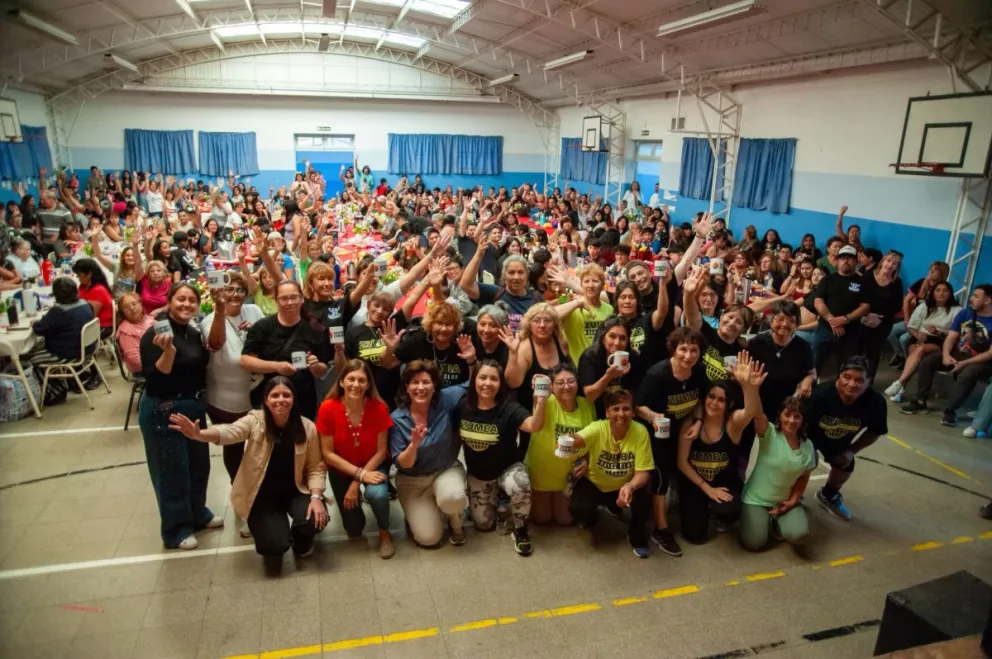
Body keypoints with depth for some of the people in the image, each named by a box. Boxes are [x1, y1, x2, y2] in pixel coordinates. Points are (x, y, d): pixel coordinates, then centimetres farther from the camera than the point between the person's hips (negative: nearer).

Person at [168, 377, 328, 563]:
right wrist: (198, 434, -53)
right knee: (275, 545, -20)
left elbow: (315, 467, -4)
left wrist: (316, 497, -19)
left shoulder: (307, 428, -9)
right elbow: (229, 432, -33)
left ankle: (301, 537, 13)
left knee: (316, 520, -27)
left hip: (295, 491, 1)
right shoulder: (255, 421, -12)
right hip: (262, 495, -1)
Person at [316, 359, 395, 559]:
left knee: (377, 494, -33)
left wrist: (357, 483, -19)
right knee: (354, 529, -3)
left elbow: (381, 451, -14)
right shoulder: (328, 408, -23)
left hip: (373, 464, 0)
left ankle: (384, 533, -1)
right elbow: (328, 454, -16)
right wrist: (360, 474, -24)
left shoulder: (379, 408, -22)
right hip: (342, 468, 1)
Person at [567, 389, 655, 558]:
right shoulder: (598, 428, -25)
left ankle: (637, 537, 4)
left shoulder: (640, 432, -21)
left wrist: (630, 486, -43)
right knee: (579, 510, -28)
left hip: (624, 486, 1)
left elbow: (642, 472, -21)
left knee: (644, 494, -29)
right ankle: (590, 523, 14)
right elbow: (577, 439, -46)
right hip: (593, 484, -1)